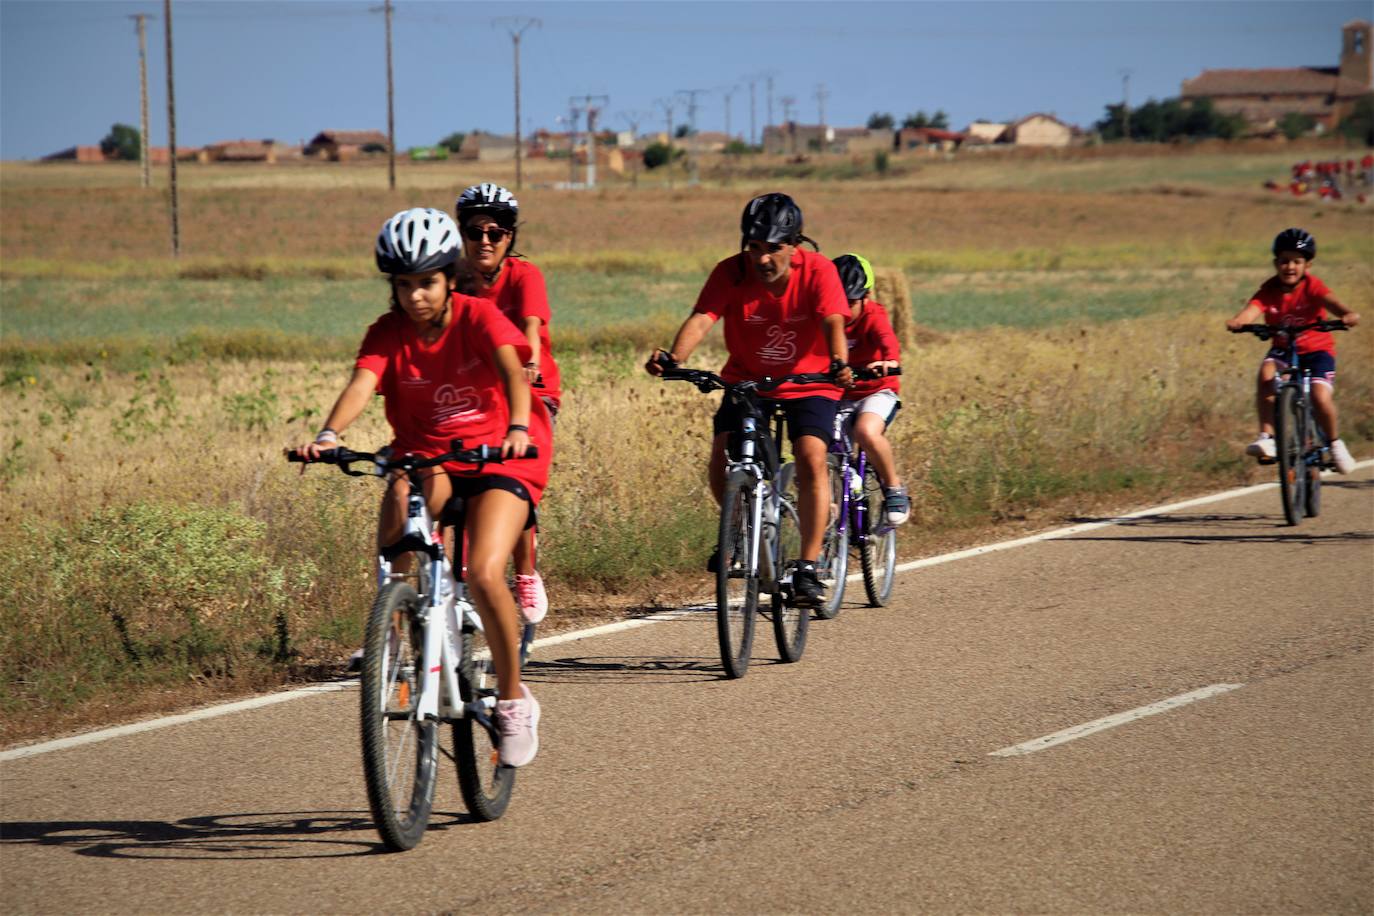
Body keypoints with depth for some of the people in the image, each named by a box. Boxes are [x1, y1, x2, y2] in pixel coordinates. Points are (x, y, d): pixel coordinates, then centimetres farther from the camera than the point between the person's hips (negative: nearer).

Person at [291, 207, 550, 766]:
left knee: (484, 575, -23)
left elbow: (512, 370, -30)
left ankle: (514, 699, 0)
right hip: (424, 457, 3)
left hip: (497, 457, -3)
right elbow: (361, 386, -23)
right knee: (401, 499, -32)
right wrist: (327, 437, -43)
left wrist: (518, 428, -50)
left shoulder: (480, 318, -12)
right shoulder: (388, 333, -6)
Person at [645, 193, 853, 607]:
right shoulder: (731, 272, -16)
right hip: (746, 381, 2)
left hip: (808, 384, -2)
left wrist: (839, 363, -52)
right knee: (721, 456, -17)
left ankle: (808, 569, -19)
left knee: (811, 459, -23)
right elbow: (701, 318, -28)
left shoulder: (817, 270, -18)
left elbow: (832, 323, -31)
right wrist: (674, 357, -48)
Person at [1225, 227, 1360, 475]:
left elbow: (1329, 301, -36)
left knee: (1320, 397, -23)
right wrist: (1238, 321, -53)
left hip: (1317, 349, -2)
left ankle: (1334, 443, 7)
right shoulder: (1270, 289, -12)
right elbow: (1254, 307, -30)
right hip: (1283, 349, 2)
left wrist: (1346, 315, -58)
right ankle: (1267, 438, -25)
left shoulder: (1312, 286, -16)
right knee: (1266, 374, -30)